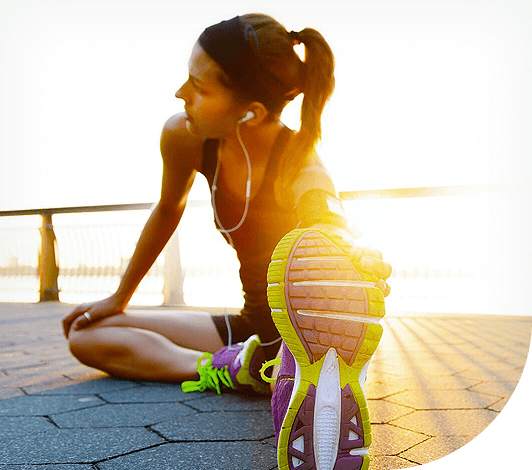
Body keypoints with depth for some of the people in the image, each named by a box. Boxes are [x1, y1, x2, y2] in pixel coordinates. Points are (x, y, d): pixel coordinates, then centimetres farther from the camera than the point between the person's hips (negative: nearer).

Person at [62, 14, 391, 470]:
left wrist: (356, 259, -70)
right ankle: (233, 369, -20)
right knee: (86, 336, -3)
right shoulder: (183, 137, -12)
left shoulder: (301, 168, -26)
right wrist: (119, 298, 14)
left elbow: (333, 231, -44)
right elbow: (168, 211, 6)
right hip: (254, 325, 7)